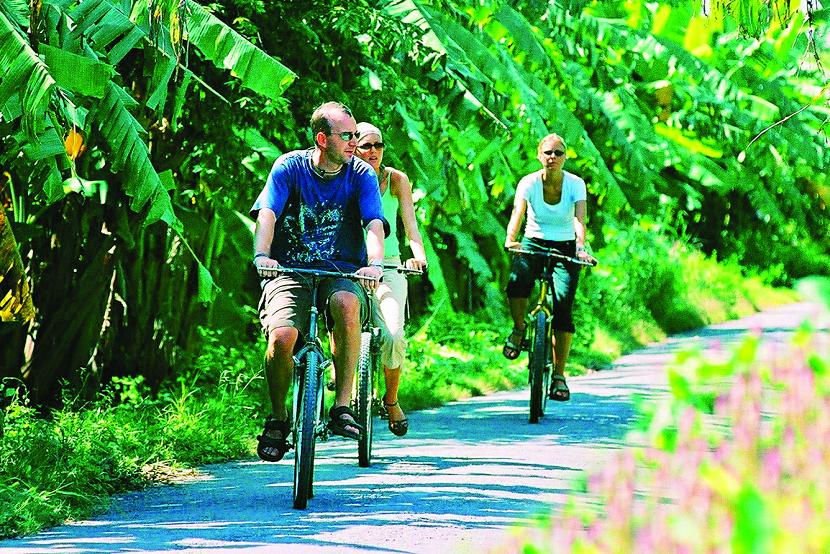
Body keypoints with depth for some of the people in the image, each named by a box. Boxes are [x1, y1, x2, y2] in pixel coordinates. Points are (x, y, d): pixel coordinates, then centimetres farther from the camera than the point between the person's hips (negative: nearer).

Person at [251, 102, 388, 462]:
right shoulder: (290, 167, 0)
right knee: (281, 337, -28)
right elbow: (267, 214, -12)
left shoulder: (361, 174, 2)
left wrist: (375, 263, -32)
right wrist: (262, 254, -32)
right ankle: (277, 418, 0)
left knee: (346, 303, -37)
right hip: (291, 270, 0)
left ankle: (342, 408, -28)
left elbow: (374, 224, -11)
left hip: (342, 272, 0)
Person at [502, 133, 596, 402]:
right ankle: (519, 330, -6)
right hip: (534, 244, 0)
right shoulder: (529, 183, -8)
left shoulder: (575, 184, -8)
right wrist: (510, 239, -44)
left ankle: (558, 375, -11)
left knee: (562, 306, -18)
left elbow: (580, 218, -22)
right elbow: (517, 212, -23)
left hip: (565, 248, 0)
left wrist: (581, 246, -42)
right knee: (517, 280, -34)